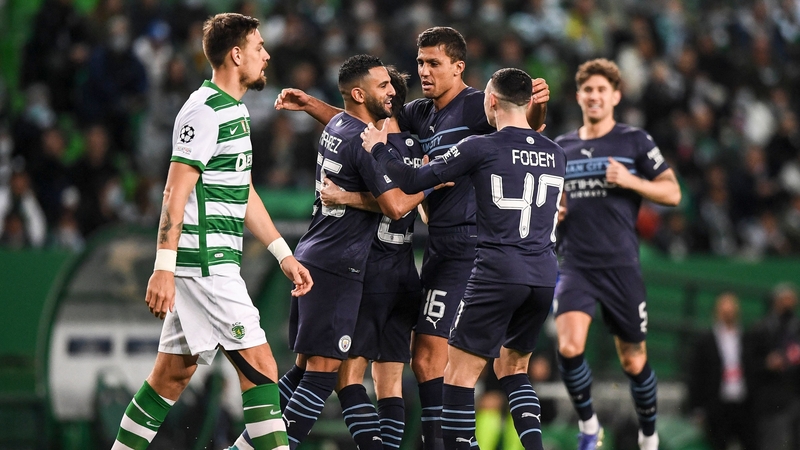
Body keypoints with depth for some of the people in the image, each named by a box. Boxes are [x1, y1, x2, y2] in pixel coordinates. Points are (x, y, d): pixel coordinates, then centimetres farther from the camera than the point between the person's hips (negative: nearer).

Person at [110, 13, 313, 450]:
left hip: (214, 264, 10)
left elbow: (243, 194, 24)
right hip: (205, 263, -10)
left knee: (174, 372, 11)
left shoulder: (234, 110, 18)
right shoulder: (205, 111, -13)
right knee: (259, 367, -10)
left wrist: (284, 255, 22)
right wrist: (164, 269, -22)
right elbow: (175, 192, -17)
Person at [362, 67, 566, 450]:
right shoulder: (555, 156, 10)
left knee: (460, 374, 0)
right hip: (544, 277, 6)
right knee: (512, 368, 21)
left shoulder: (480, 148, -7)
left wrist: (379, 149, 15)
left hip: (497, 274, -6)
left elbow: (413, 182, -3)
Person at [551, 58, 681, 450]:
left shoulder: (635, 142, 2)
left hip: (621, 266, -2)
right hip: (575, 267, 2)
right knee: (569, 347, -20)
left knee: (633, 361, 5)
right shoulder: (560, 148, 12)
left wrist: (630, 181, -15)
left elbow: (672, 193, 0)